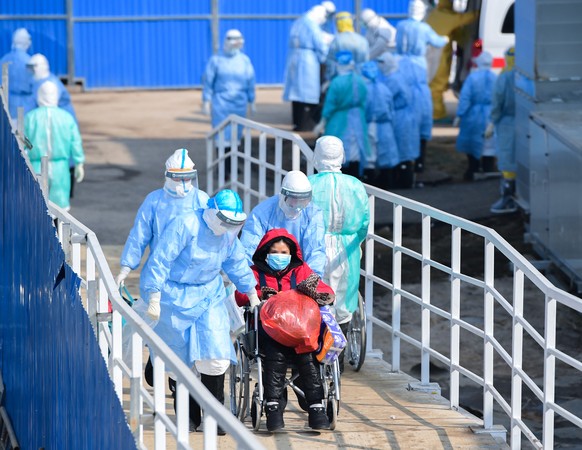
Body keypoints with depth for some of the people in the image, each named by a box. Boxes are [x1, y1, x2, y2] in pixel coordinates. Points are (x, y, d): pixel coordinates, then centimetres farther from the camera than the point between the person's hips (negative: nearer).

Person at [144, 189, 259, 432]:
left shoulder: (228, 233, 1)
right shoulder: (184, 226, -20)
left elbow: (237, 264, 18)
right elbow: (160, 262, -19)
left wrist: (253, 295, 24)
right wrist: (154, 299, -21)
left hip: (210, 297, 5)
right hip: (177, 297, -5)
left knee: (216, 356, -9)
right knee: (180, 358, 4)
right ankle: (189, 416, 17)